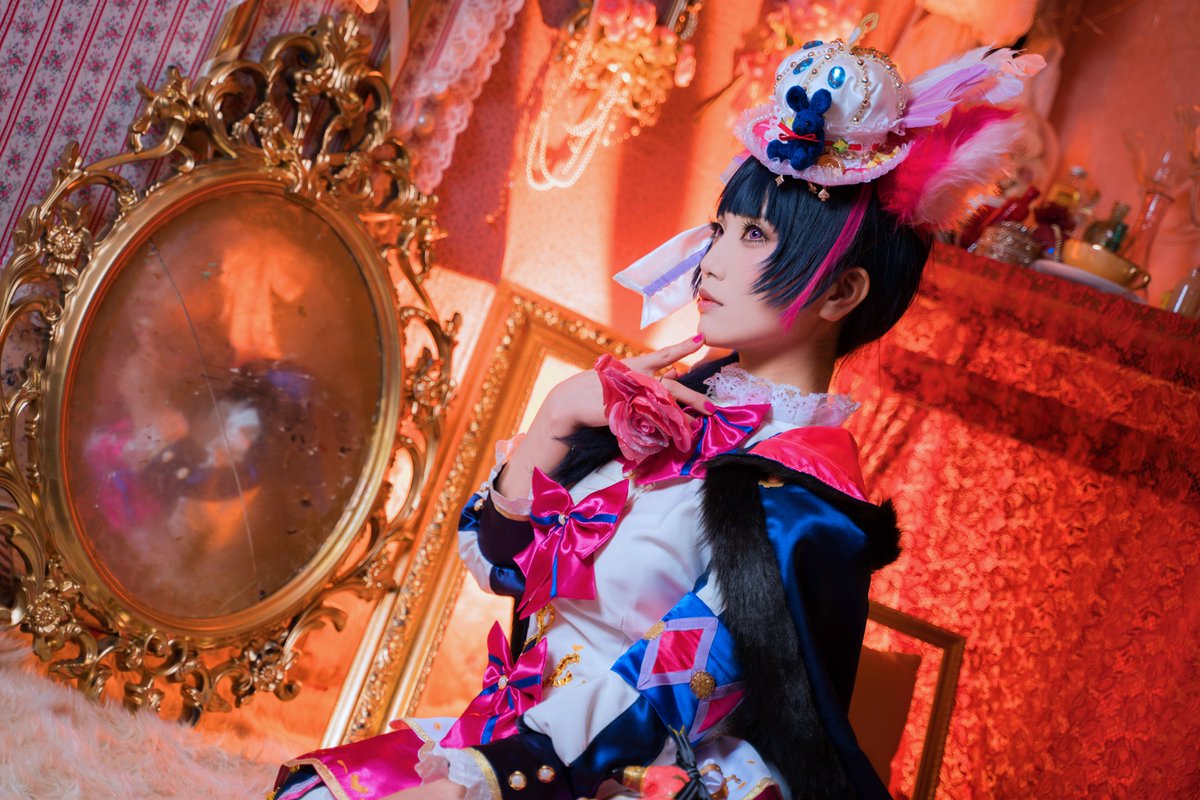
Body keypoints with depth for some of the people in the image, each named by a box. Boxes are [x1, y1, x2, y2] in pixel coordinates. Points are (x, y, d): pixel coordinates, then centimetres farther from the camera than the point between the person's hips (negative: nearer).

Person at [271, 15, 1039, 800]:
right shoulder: (675, 399, 5)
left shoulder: (800, 494, -15)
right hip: (522, 724, 6)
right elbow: (500, 555, 7)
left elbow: (667, 695, -20)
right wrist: (557, 419, -8)